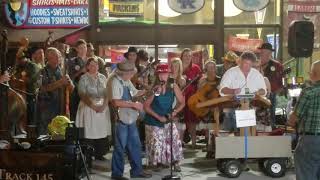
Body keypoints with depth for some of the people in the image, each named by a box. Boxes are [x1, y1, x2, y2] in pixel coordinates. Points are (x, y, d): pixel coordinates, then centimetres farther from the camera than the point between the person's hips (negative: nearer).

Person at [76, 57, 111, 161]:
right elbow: (82, 95, -7)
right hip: (89, 108, -4)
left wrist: (103, 106, -7)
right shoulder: (84, 78, -1)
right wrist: (94, 106, -15)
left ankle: (100, 154, 11)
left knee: (102, 132, 1)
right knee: (89, 133, -6)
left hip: (102, 108, 4)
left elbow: (107, 94, 9)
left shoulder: (103, 78, 11)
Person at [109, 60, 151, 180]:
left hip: (130, 118, 9)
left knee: (135, 145, 14)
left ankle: (136, 170, 26)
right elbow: (116, 102, -27)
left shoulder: (127, 81, 9)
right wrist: (134, 105, -23)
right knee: (120, 147, 2)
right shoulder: (115, 82, -19)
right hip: (121, 118, -9)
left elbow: (135, 93, 20)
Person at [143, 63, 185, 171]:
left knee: (175, 141, -5)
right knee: (156, 145, -5)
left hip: (168, 121, 3)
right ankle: (154, 165, 16)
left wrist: (174, 112, -12)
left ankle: (176, 163, 13)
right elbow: (146, 106, -12)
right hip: (153, 122, -3)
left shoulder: (173, 87, -5)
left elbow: (182, 102, 3)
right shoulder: (153, 88, -14)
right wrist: (158, 117, -15)